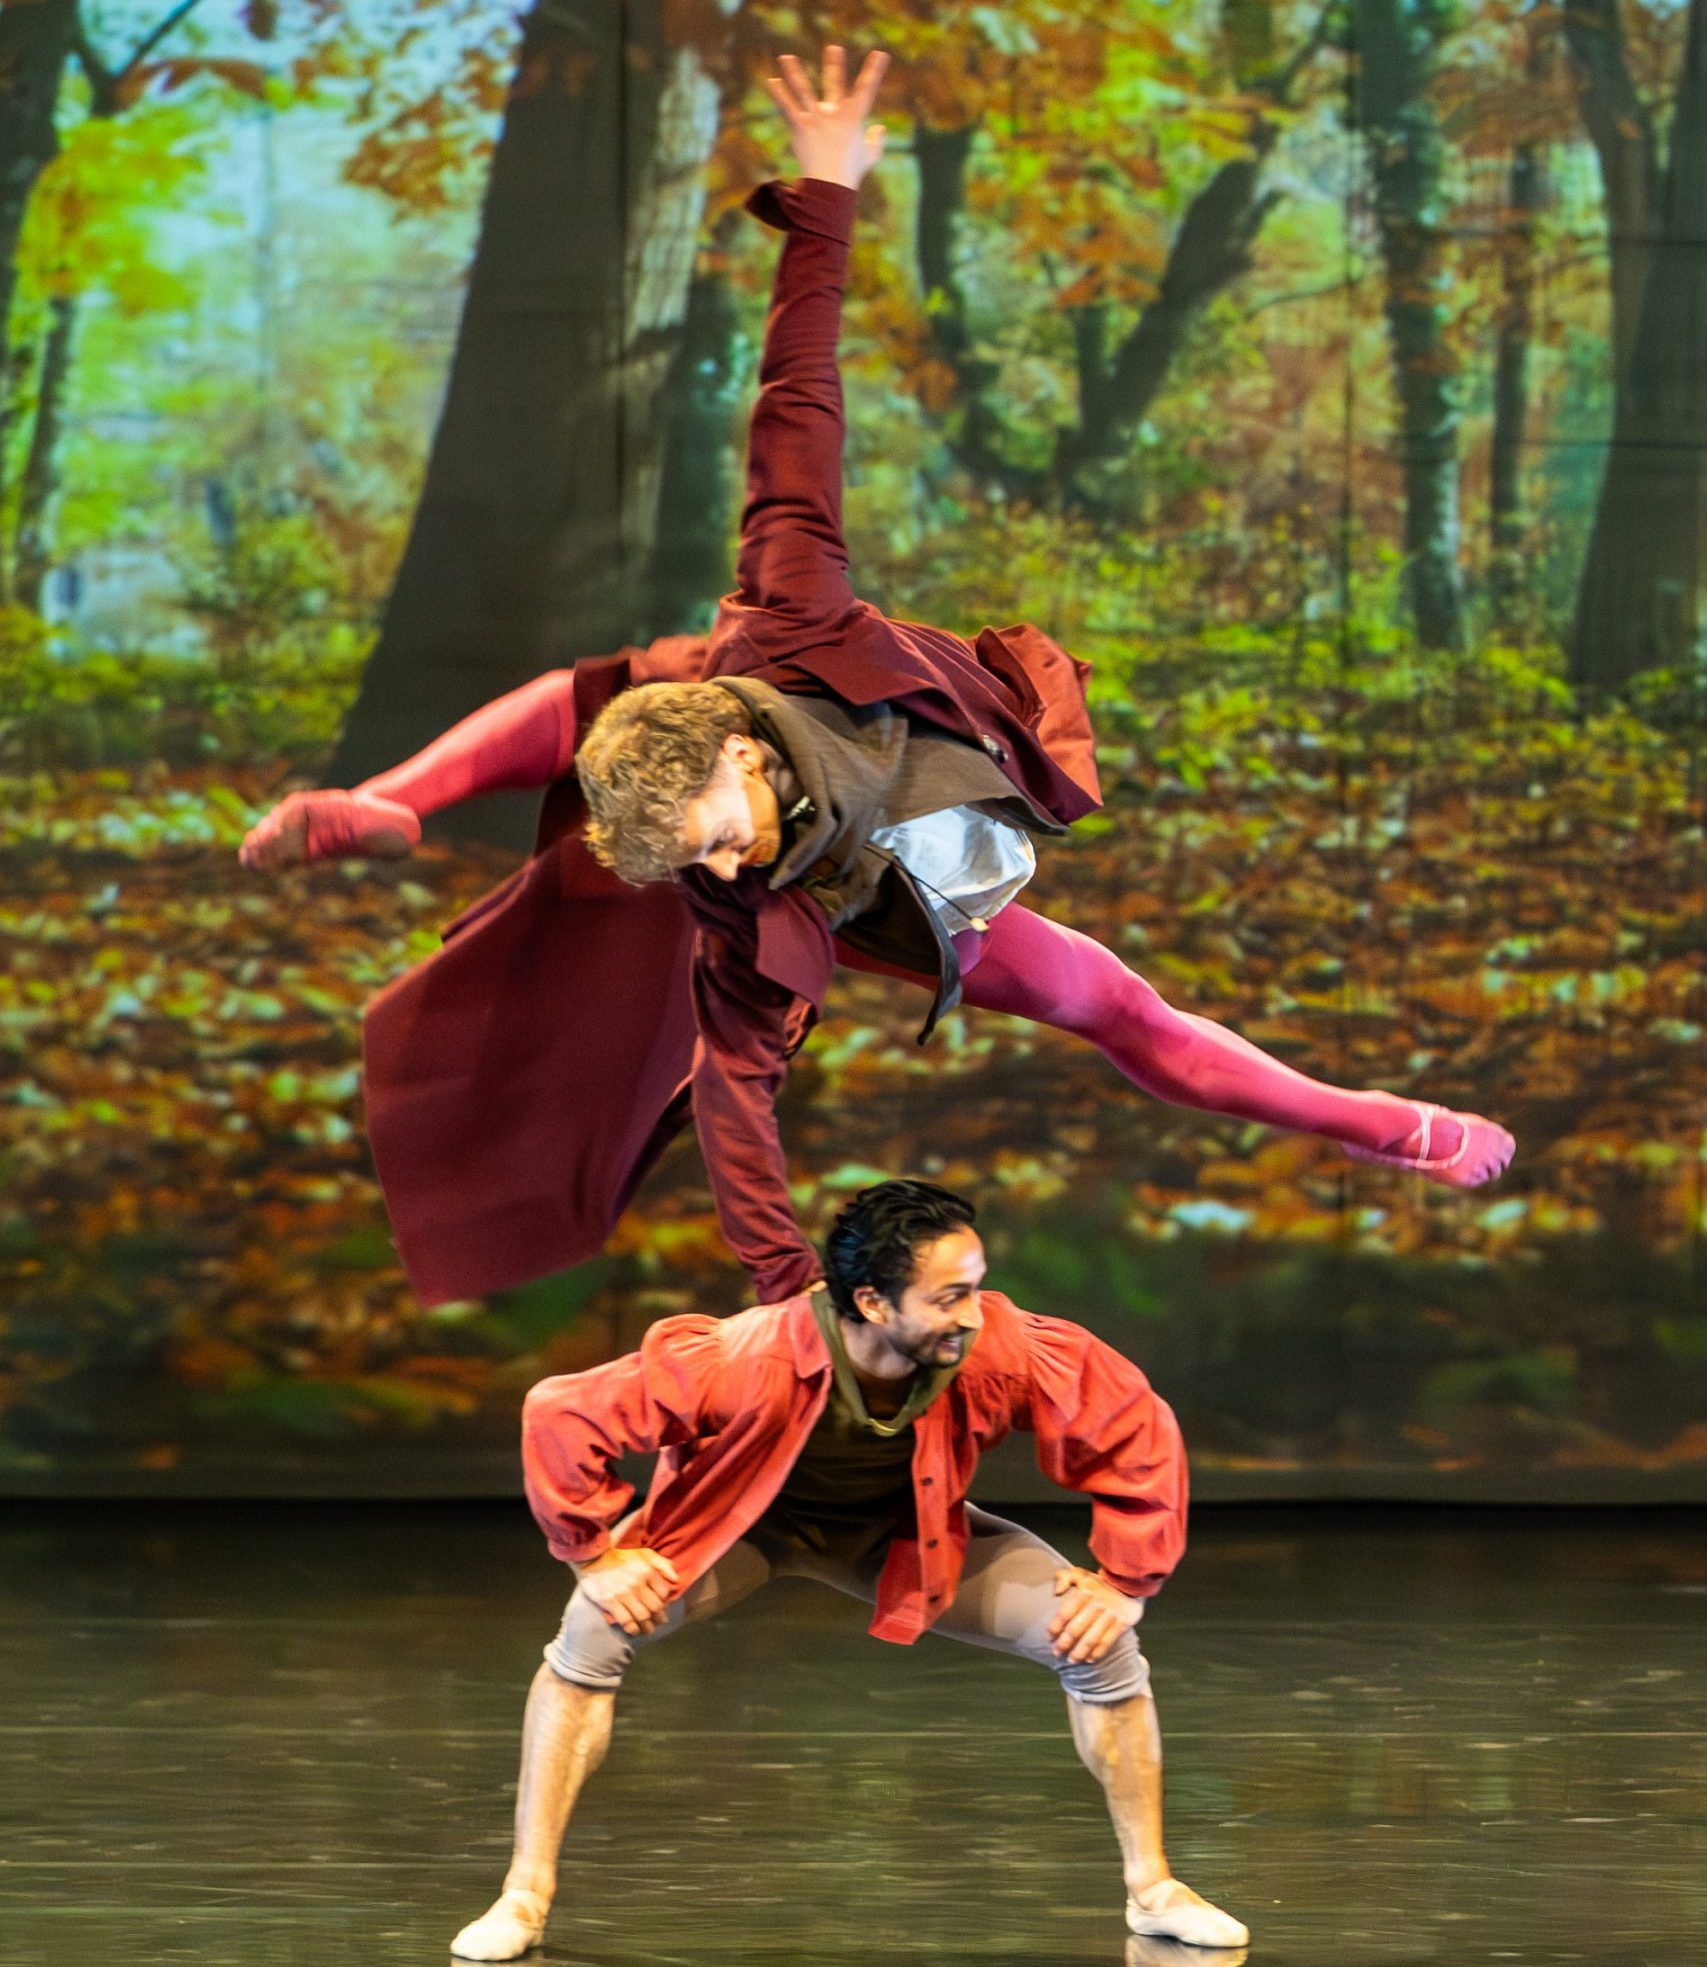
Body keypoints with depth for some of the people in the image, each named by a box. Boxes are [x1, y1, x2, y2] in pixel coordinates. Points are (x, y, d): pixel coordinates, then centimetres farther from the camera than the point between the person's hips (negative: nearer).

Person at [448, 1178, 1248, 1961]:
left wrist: (1127, 1580, -17)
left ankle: (1151, 1887, 8)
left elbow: (1135, 1426, -19)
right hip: (741, 1523, -2)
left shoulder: (998, 1353, -34)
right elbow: (560, 1414, -35)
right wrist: (596, 1554, -27)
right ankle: (525, 1896, -14)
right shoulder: (751, 1362, -42)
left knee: (1100, 1641, -12)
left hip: (907, 1533, 2)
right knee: (595, 1632, -28)